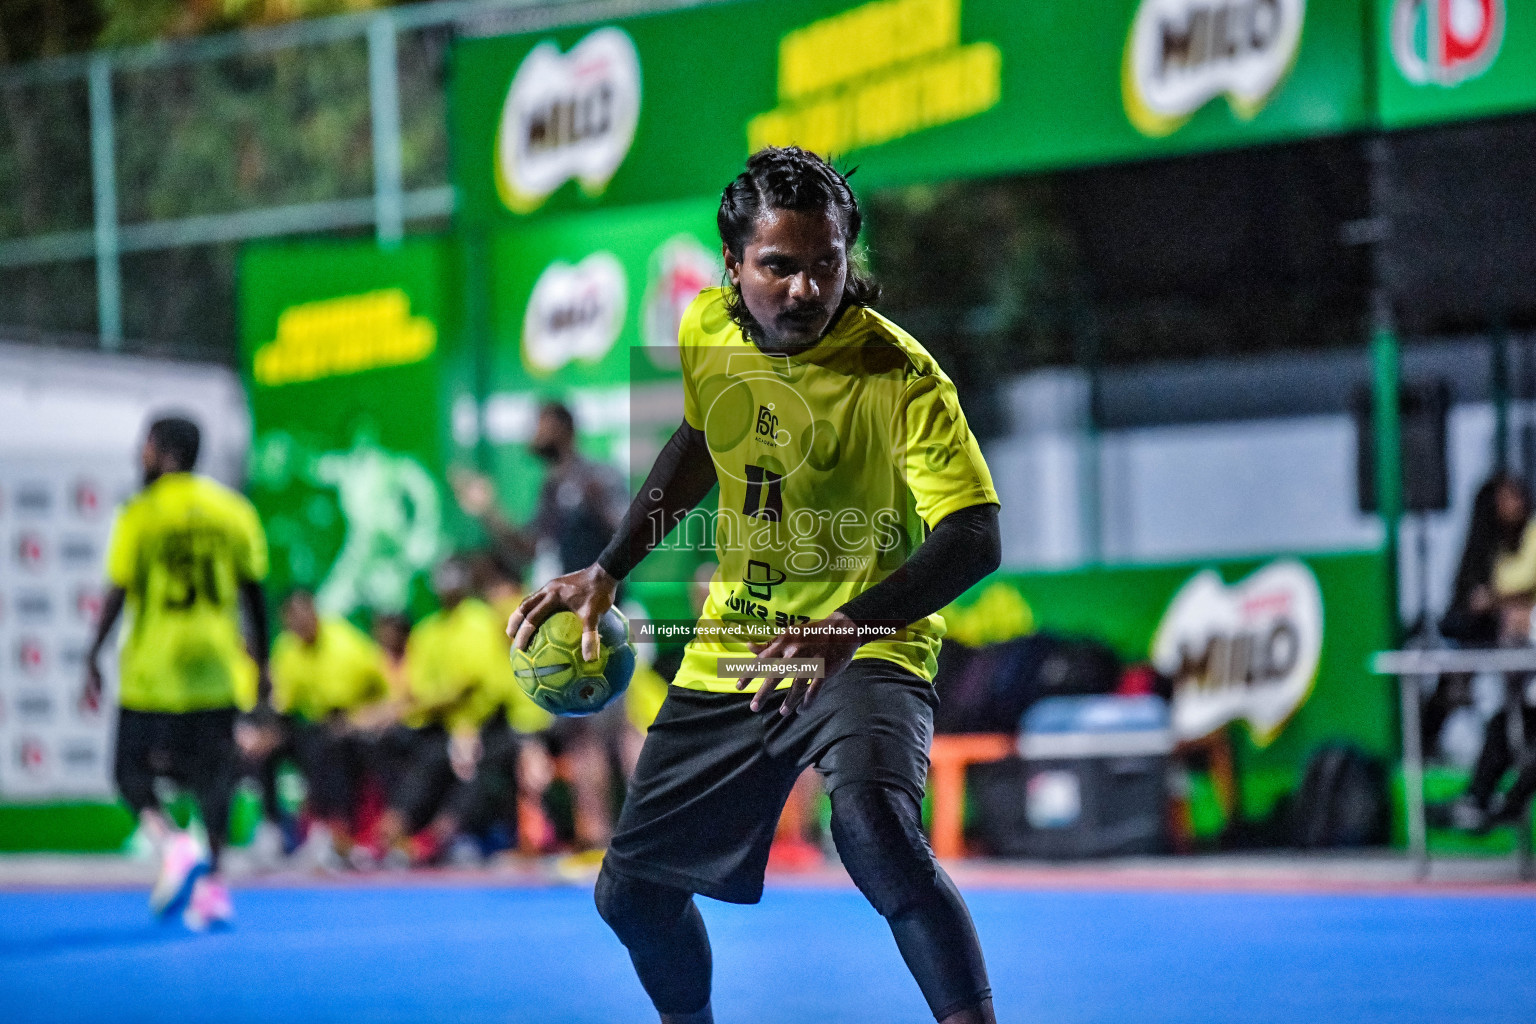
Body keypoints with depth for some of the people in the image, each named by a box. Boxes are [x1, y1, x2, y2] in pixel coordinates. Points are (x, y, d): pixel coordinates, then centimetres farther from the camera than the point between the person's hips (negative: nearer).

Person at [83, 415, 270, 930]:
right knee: (213, 773, 10)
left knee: (132, 770, 7)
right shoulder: (233, 510, 6)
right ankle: (212, 883, 3)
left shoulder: (140, 512, -6)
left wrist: (93, 658, 1)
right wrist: (262, 665, 15)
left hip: (153, 669, -3)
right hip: (216, 664, 3)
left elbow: (118, 592, -7)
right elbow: (254, 593, 8)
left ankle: (173, 844, -17)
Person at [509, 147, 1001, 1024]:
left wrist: (848, 626, -45)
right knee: (633, 891, 11)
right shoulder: (709, 329, -4)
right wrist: (608, 572, 12)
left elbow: (974, 539, -30)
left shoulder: (899, 375, -21)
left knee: (875, 829, -37)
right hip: (728, 656, 6)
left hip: (866, 654, -6)